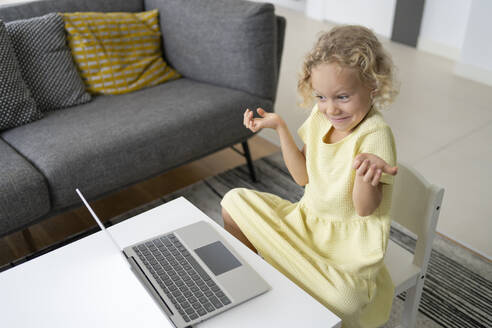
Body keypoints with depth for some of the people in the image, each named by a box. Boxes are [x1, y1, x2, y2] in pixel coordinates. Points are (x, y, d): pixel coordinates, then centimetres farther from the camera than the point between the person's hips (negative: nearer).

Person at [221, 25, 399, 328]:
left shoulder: (375, 135, -24)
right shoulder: (321, 116, -5)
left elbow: (365, 209, -22)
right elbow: (303, 176, 3)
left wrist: (364, 173, -45)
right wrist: (280, 126, -6)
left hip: (348, 240, -6)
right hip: (308, 219, 7)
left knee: (341, 301, -35)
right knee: (234, 201, 6)